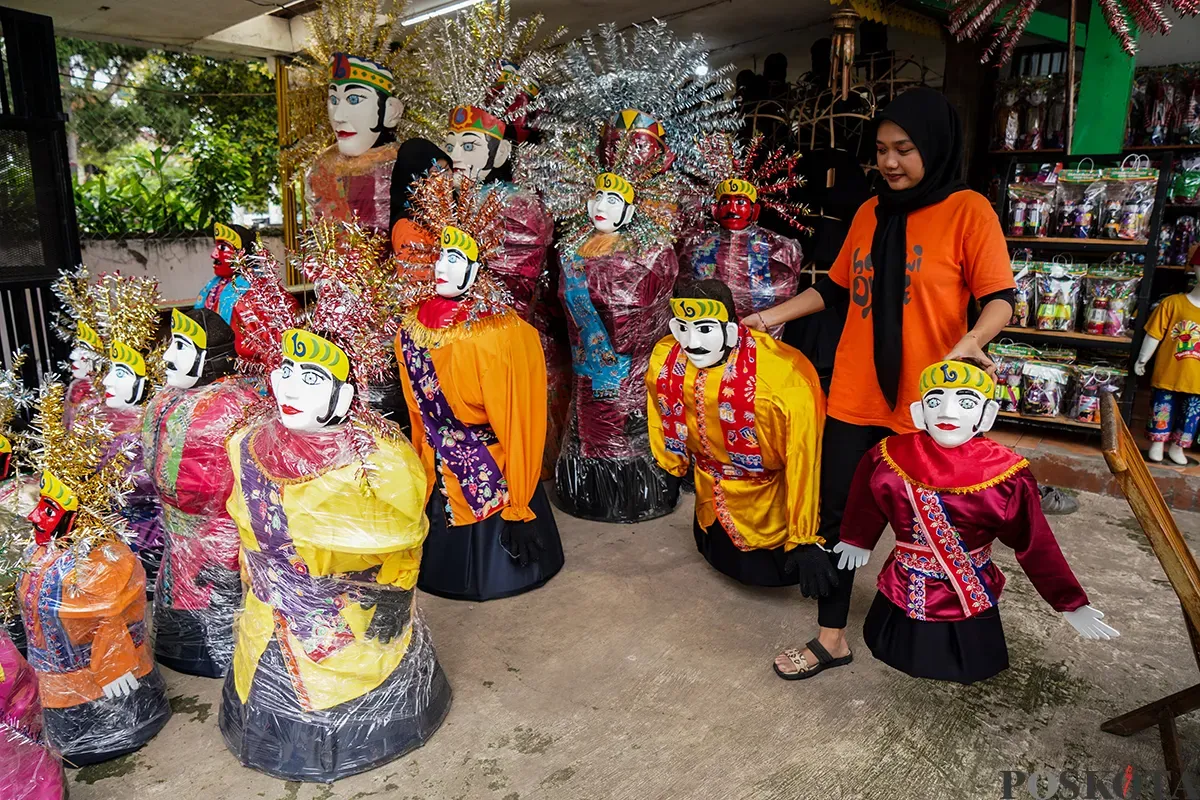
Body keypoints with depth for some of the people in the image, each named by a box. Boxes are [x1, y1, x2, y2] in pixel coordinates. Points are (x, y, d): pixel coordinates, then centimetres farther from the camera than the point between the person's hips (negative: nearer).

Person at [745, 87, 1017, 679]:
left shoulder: (968, 211, -7)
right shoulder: (869, 213, 9)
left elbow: (1000, 299, -11)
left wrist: (971, 341, -30)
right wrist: (775, 315, 11)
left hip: (924, 401, -4)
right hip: (854, 396, 5)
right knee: (836, 516, 8)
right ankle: (831, 636, 22)